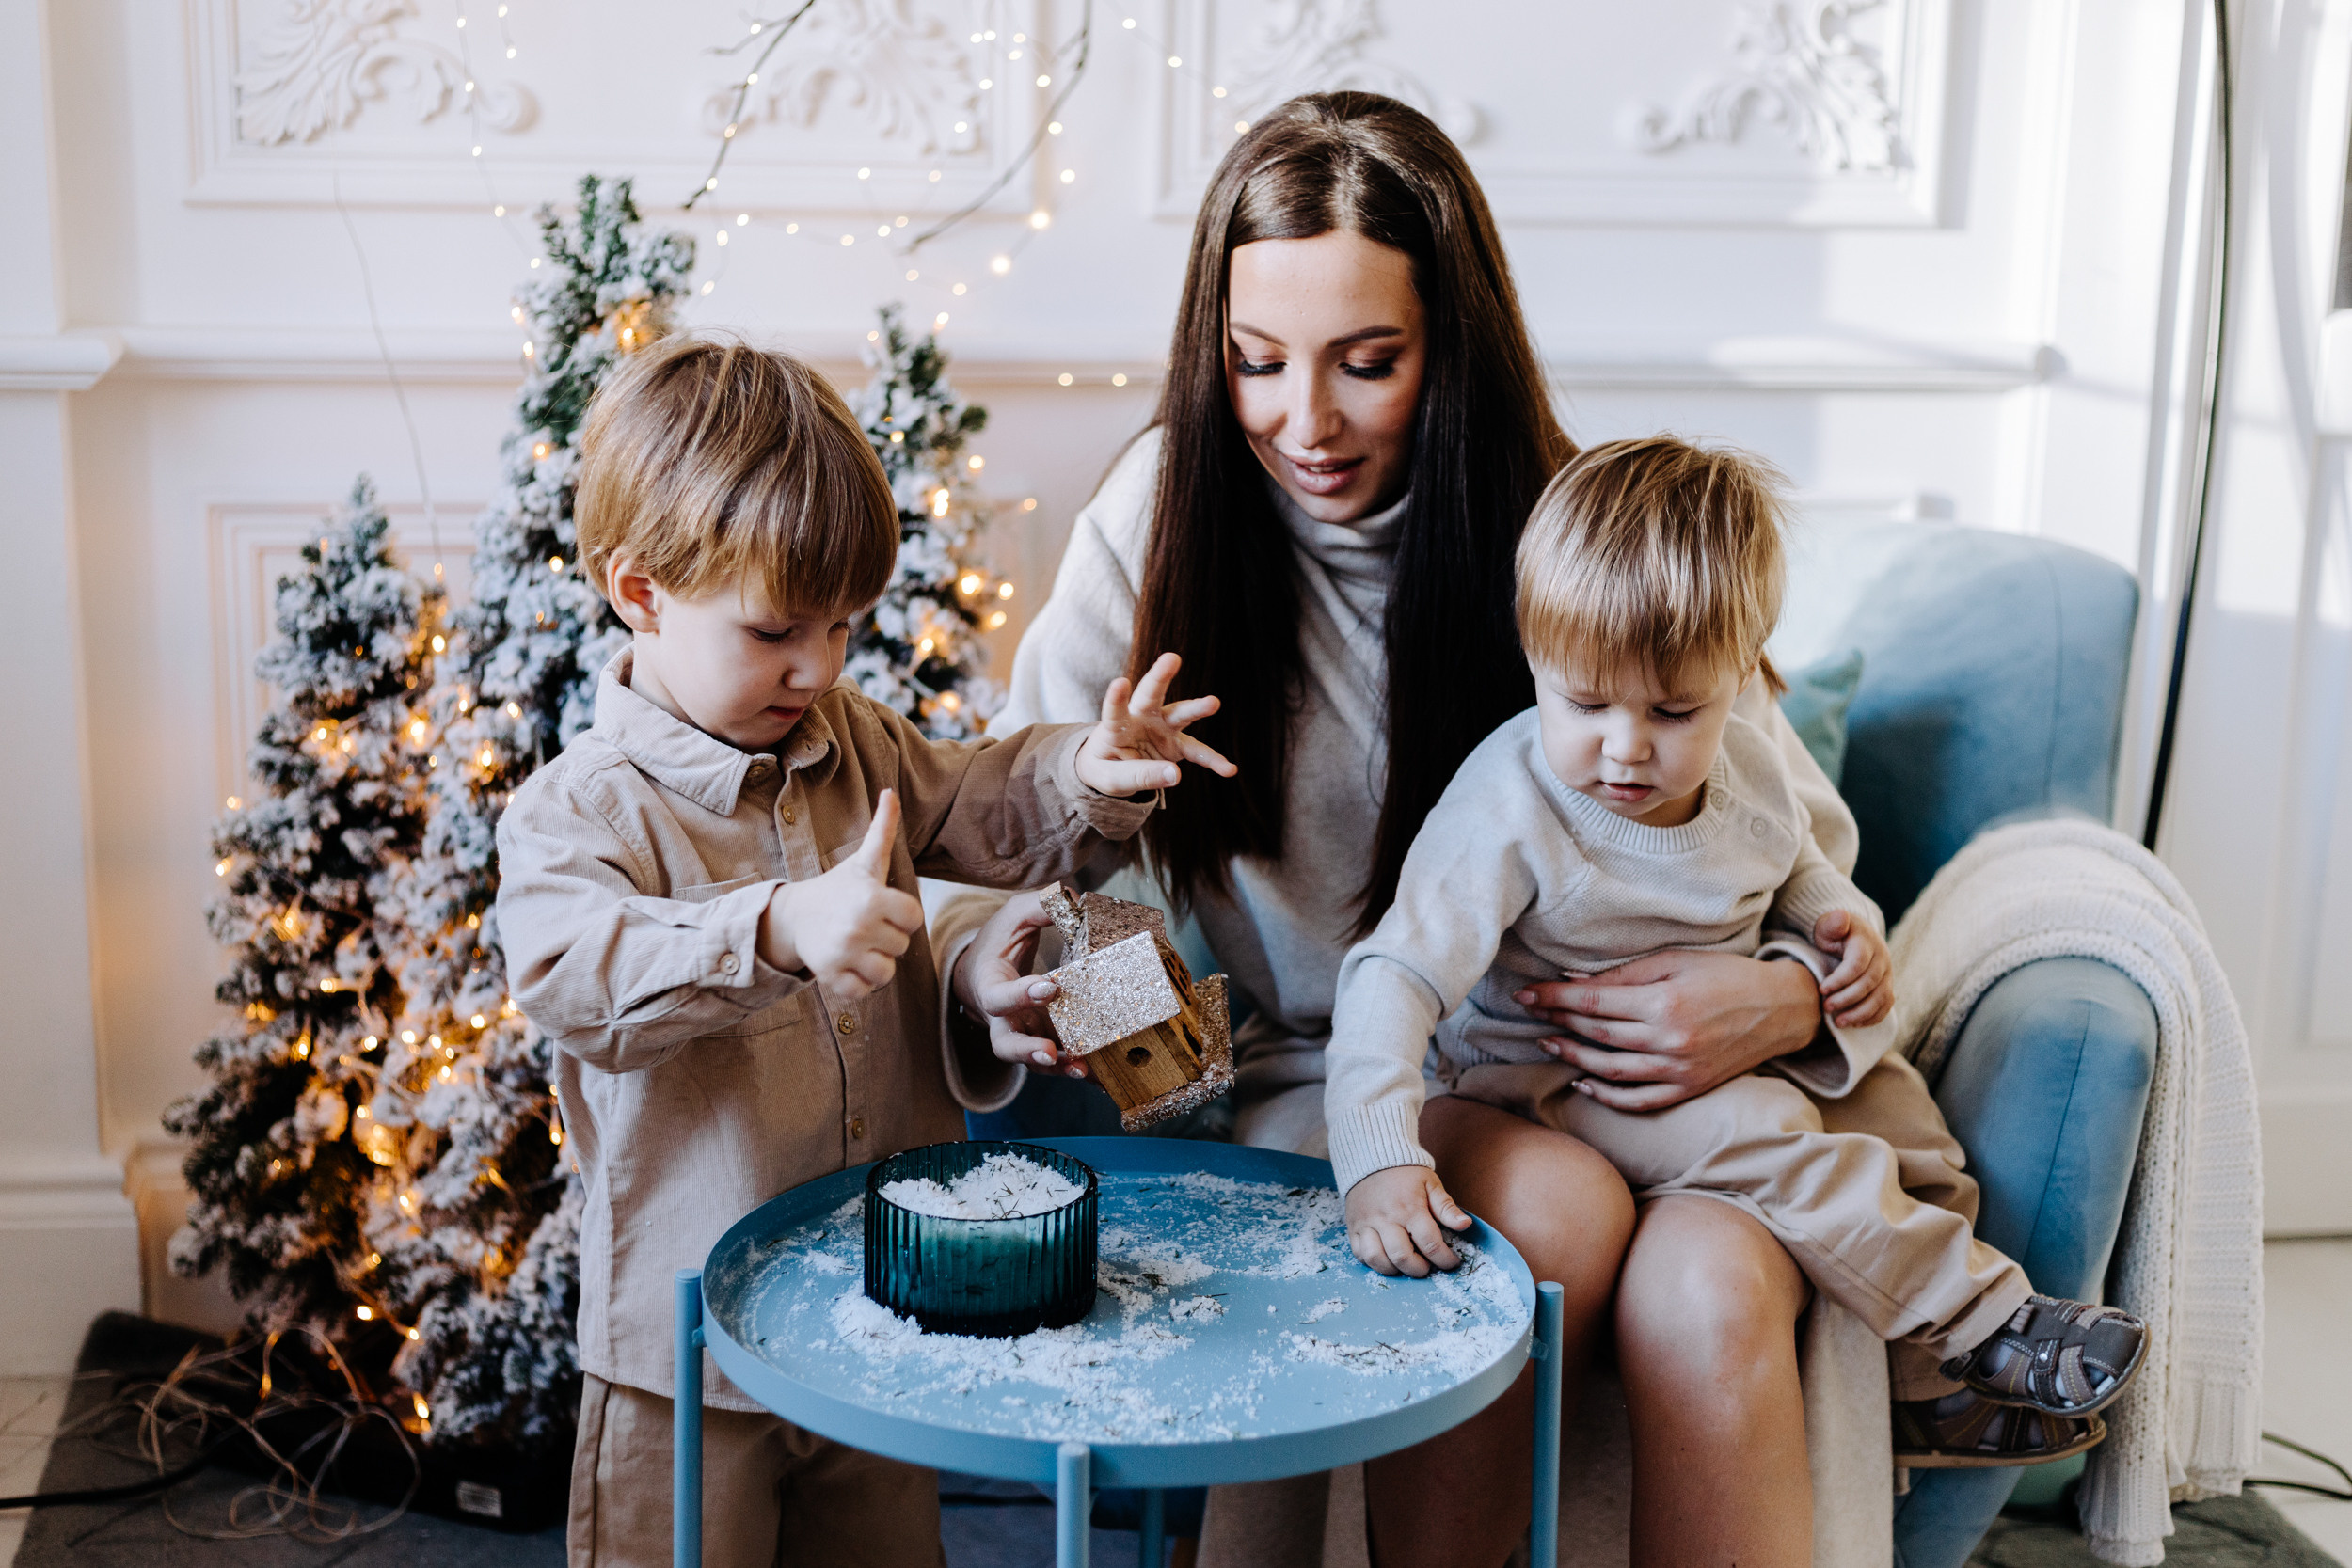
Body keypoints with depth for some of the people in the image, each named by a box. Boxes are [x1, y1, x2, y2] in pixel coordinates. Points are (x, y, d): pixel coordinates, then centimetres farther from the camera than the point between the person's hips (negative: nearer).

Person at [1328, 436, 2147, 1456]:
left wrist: (1848, 926, -4)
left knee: (1892, 1099, 3)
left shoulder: (1748, 771, -4)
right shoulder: (1508, 810, -27)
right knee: (1765, 1139, -27)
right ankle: (1985, 1327, -14)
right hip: (1561, 1081, -7)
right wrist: (1379, 1160, -45)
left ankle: (1932, 1397, 15)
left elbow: (1795, 872, 19)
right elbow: (1395, 976, -33)